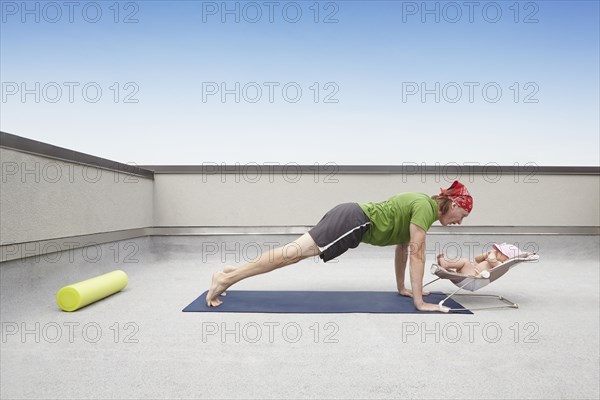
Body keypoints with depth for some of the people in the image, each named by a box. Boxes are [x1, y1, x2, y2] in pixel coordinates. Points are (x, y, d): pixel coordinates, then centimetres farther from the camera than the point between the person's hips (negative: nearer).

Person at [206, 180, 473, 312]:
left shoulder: (419, 205, 20)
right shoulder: (426, 207, -9)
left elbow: (402, 248, 25)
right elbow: (416, 254, -14)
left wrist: (401, 287, 27)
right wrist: (420, 302, -11)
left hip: (351, 218, 9)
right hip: (353, 221, -9)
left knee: (294, 254, 6)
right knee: (294, 253, -12)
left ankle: (231, 272, 10)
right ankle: (226, 278, -9)